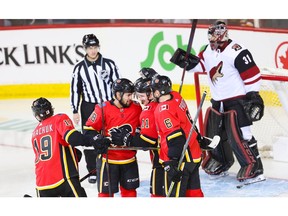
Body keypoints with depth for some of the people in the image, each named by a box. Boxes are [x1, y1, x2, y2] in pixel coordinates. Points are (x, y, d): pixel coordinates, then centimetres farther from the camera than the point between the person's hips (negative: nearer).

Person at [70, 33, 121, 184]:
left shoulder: (109, 64, -1)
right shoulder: (79, 68, 0)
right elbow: (75, 90, 3)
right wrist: (75, 111, 0)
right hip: (89, 107, 0)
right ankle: (93, 171, 12)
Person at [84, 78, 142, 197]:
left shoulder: (136, 108, -3)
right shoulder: (103, 109, -16)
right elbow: (89, 129, -9)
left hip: (129, 158, 4)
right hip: (108, 158, -4)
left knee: (129, 189, 16)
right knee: (106, 191, 2)